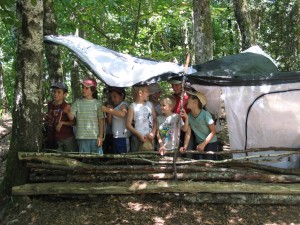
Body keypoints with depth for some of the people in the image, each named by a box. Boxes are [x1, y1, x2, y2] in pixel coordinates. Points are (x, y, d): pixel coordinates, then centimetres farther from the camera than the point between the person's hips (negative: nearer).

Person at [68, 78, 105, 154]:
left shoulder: (97, 103, 2)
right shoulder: (78, 102, 5)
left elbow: (101, 120, 2)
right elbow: (71, 116, -1)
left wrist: (100, 136, -3)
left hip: (95, 137, -1)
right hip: (82, 137, 1)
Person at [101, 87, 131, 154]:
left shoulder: (123, 104, -6)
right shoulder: (115, 107, 20)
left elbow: (123, 114, -31)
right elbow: (110, 122, 16)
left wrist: (108, 110, -30)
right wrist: (109, 112, 1)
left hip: (123, 137, -9)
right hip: (115, 137, 9)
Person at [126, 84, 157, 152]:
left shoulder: (150, 104, 9)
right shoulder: (132, 107, -3)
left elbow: (155, 120, 10)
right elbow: (128, 124, -5)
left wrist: (153, 132, -5)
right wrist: (139, 135, -12)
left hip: (149, 138, 4)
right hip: (138, 138, -3)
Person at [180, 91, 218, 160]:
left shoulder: (205, 114, -21)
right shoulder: (189, 116, -8)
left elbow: (213, 131, -18)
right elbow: (188, 133, -9)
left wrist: (203, 144, -23)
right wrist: (185, 146, -23)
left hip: (211, 143, -5)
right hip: (198, 143, 5)